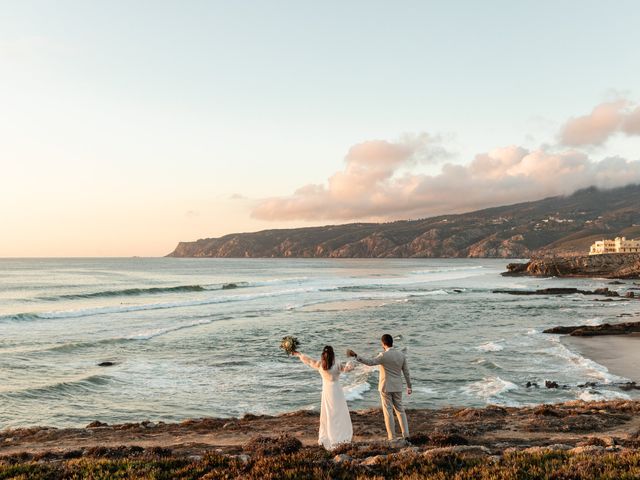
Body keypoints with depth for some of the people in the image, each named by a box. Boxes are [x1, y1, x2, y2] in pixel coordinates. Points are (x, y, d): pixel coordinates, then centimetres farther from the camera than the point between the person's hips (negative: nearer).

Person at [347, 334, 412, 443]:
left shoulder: (384, 355, -16)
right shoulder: (401, 354, 2)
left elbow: (370, 362, -27)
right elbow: (406, 372, 7)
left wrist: (355, 355, -28)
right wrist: (409, 386, 16)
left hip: (386, 387, -5)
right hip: (397, 387, 5)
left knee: (388, 411, 2)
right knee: (400, 410, 13)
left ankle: (392, 437, 3)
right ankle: (405, 434, 8)